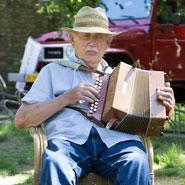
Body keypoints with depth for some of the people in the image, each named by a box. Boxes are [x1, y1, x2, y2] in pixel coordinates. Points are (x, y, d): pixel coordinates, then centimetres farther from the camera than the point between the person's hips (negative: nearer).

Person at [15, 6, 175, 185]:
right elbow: (21, 119, 14)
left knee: (136, 164, -35)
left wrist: (166, 108, 6)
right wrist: (67, 98, 2)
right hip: (69, 140, -1)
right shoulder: (54, 71, 25)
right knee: (54, 164, -38)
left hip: (116, 141, 2)